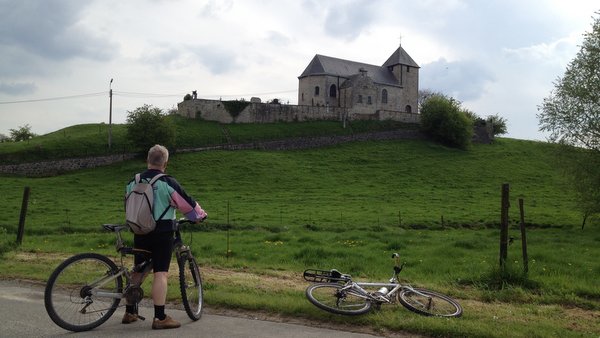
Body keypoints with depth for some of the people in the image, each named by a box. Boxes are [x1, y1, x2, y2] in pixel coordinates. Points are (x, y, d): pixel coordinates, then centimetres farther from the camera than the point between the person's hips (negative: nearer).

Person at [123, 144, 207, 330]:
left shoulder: (132, 183, 7)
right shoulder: (168, 183, -11)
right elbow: (187, 204, -6)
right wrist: (201, 215, 13)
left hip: (140, 232, 6)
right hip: (163, 233, -6)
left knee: (138, 271, 16)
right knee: (160, 273, -5)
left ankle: (130, 312, 24)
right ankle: (160, 318, -4)